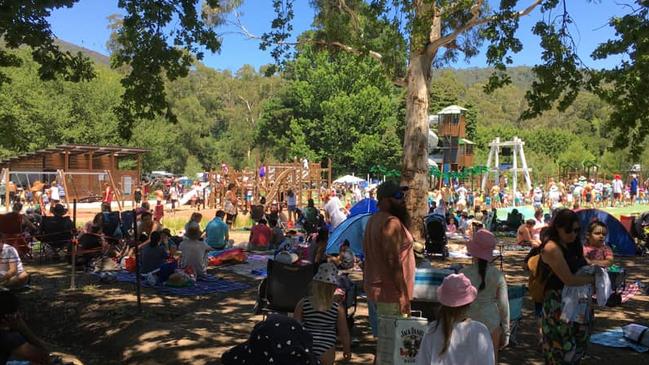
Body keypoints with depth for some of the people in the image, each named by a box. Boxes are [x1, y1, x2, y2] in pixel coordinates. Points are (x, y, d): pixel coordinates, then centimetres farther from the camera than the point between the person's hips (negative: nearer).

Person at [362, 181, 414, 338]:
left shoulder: (374, 219, 12)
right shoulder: (392, 222, -19)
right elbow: (394, 263, -23)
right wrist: (404, 296, -18)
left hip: (373, 289, 10)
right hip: (390, 294, -10)